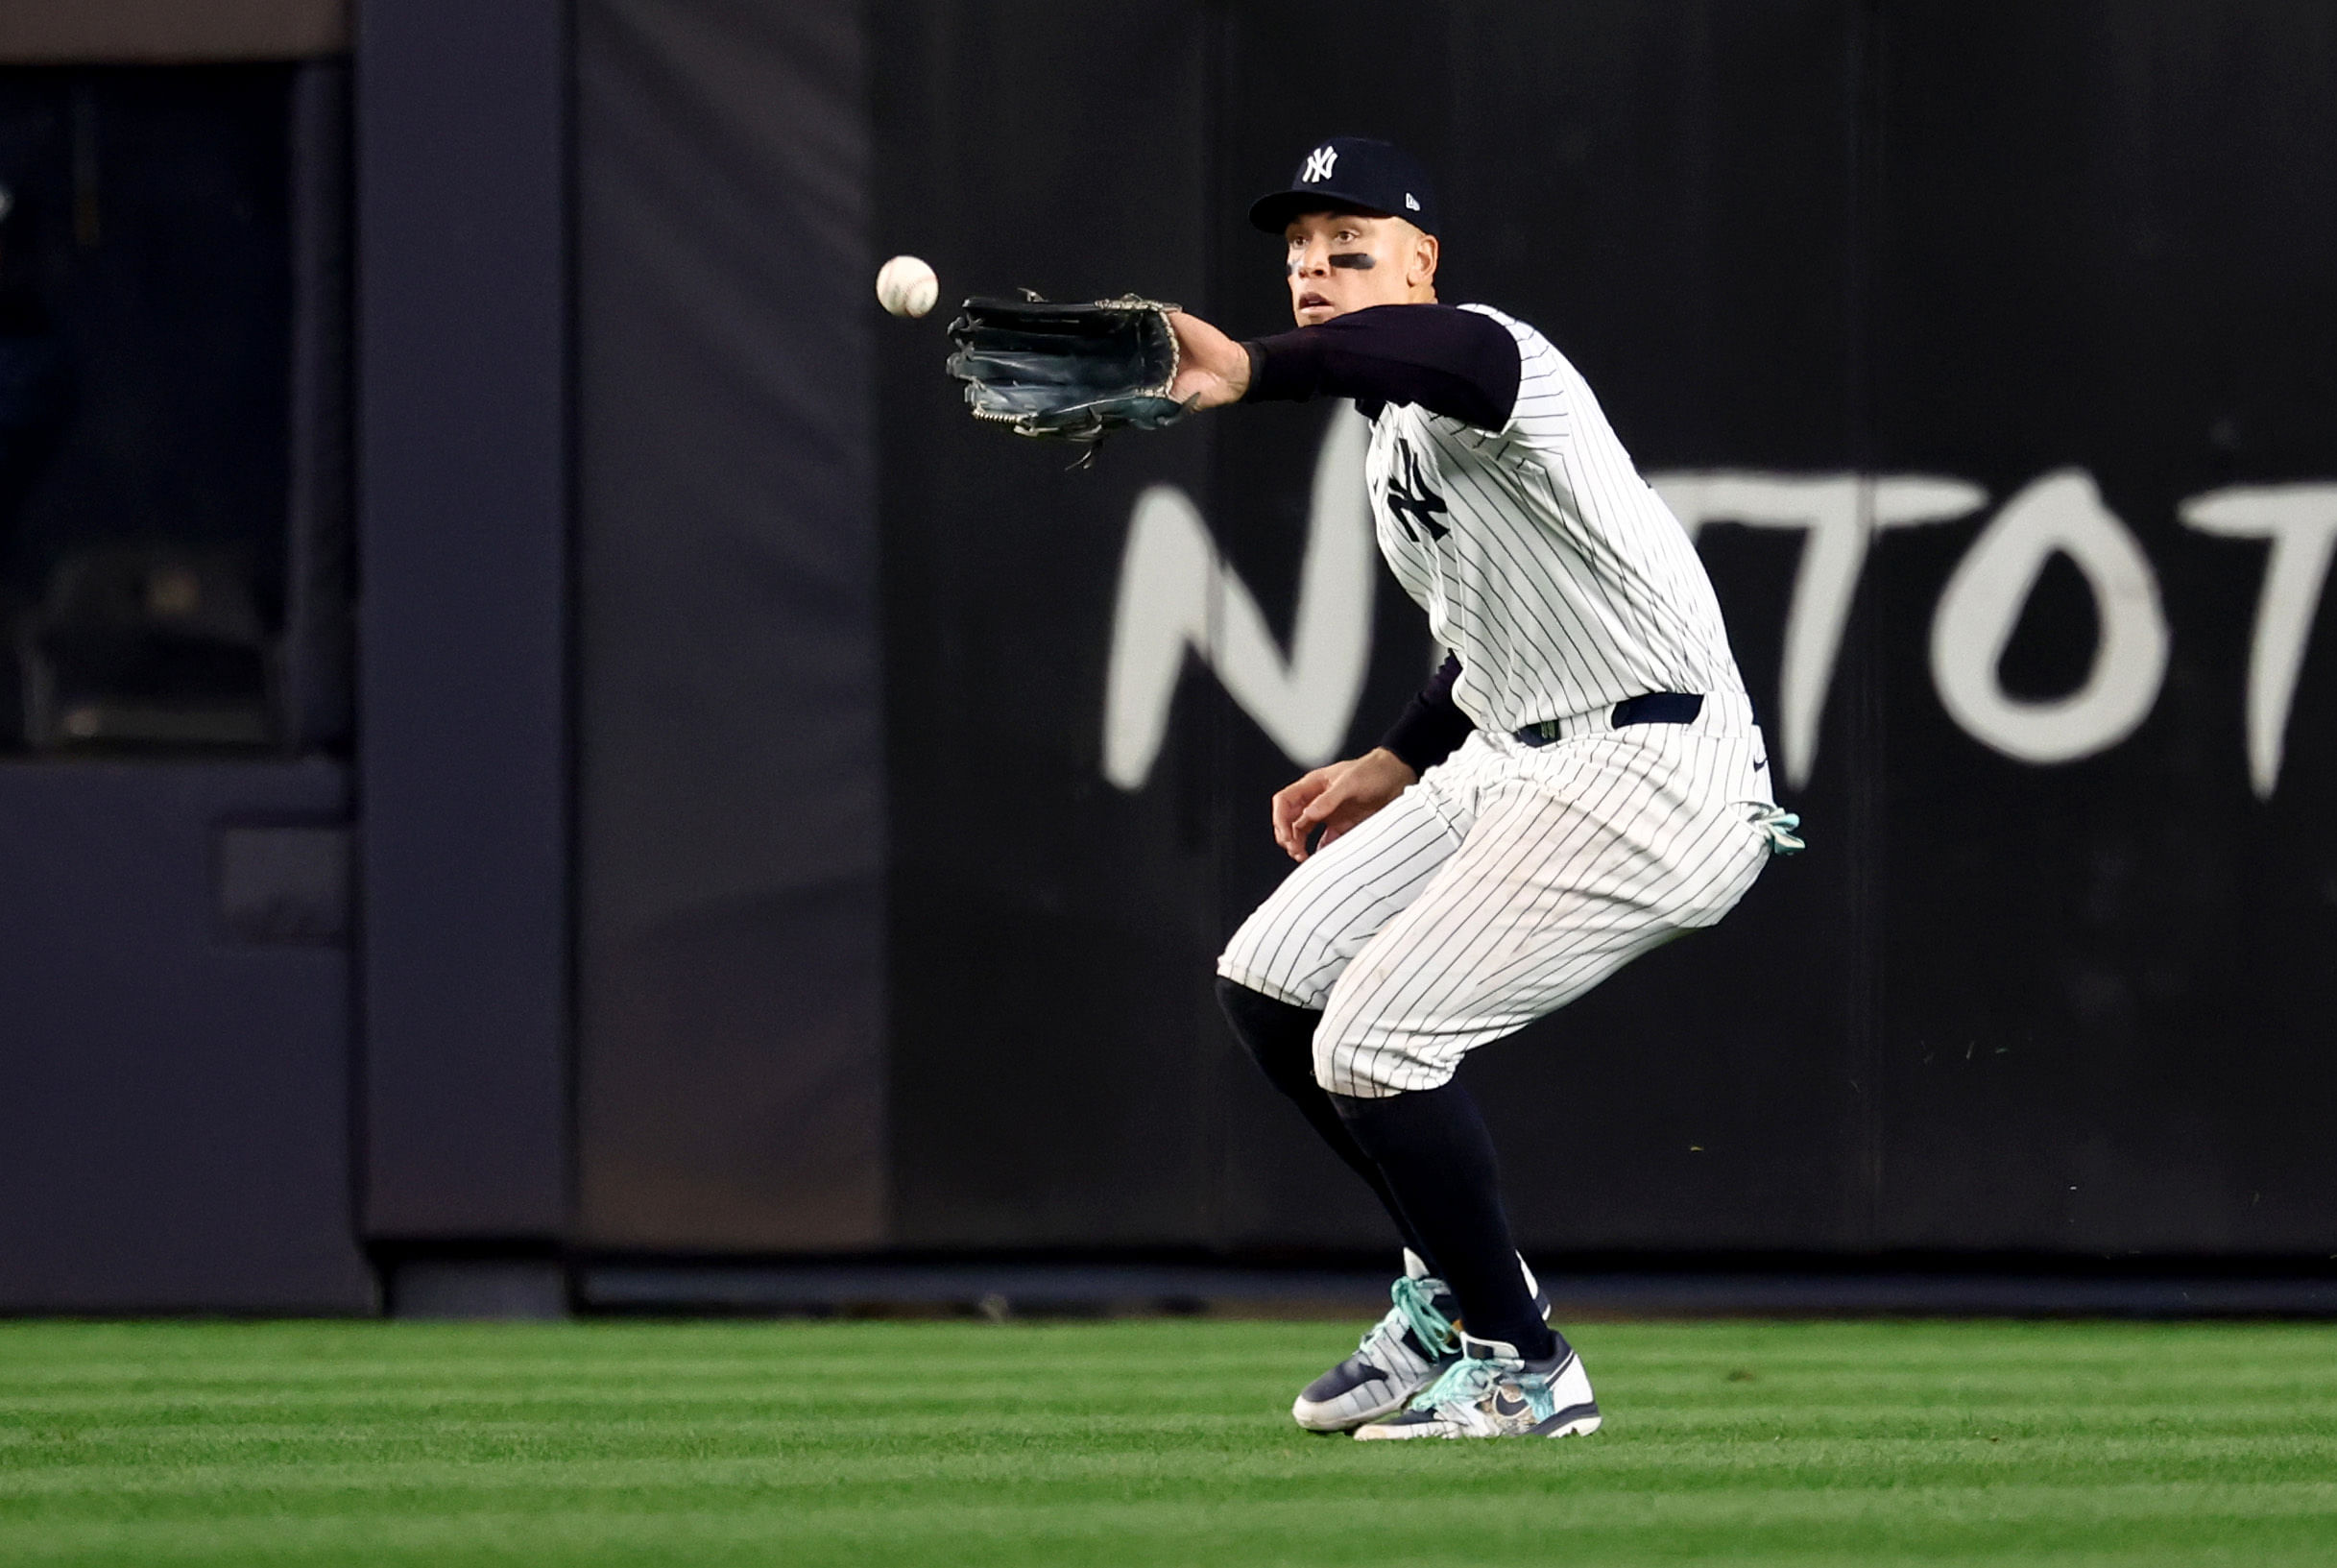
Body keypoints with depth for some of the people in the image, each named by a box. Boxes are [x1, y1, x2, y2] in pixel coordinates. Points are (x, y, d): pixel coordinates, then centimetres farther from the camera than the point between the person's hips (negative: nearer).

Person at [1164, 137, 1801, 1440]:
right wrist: (1400, 767, 21)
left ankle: (1526, 1367, 3)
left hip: (1648, 787, -11)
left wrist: (1249, 374, -60)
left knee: (1369, 1045, -14)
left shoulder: (1493, 375, -16)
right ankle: (1454, 1290, 24)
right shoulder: (1394, 435, 17)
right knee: (1268, 986, 10)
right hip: (1512, 764, 11)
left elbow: (1454, 352, -44)